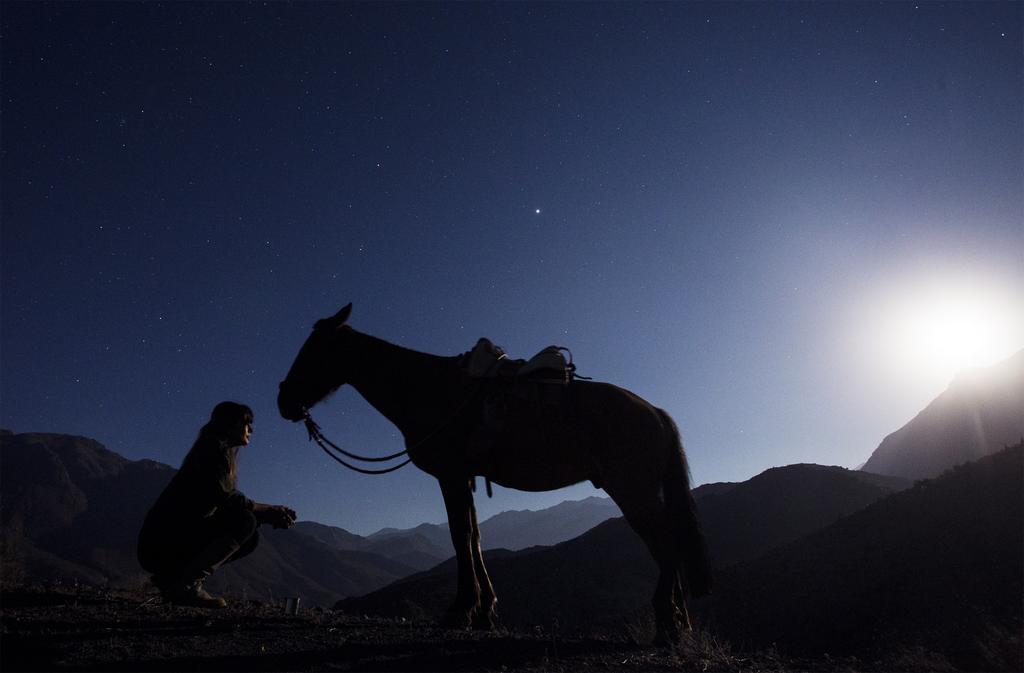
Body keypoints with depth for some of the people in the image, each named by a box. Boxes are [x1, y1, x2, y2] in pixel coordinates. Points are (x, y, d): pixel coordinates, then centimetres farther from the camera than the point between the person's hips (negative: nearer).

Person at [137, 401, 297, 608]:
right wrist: (269, 511, -9)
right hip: (162, 543, -10)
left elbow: (227, 503, 13)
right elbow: (226, 499, -19)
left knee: (250, 539, 6)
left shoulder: (222, 454, 19)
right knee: (243, 522, -21)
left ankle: (173, 579, 8)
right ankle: (186, 586, -17)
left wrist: (272, 513, 2)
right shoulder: (212, 449, -10)